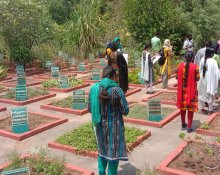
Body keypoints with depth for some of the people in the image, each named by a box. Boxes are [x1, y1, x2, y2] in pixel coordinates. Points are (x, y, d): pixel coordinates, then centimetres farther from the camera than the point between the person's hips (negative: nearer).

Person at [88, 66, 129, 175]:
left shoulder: (94, 88, -7)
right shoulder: (117, 90, -18)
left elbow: (90, 108, 1)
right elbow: (125, 111, -13)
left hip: (99, 125, 4)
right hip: (114, 126, -4)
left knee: (102, 149, 24)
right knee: (114, 151, 13)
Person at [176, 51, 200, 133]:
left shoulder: (180, 65, -5)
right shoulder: (195, 66, -14)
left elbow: (177, 77, 0)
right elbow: (197, 79, -10)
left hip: (182, 89, 3)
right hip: (191, 90, -3)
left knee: (183, 106, 18)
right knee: (190, 108, 6)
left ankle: (183, 123, 30)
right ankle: (189, 127, 9)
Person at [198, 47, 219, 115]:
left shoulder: (202, 59, -5)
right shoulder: (213, 61, -21)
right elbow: (216, 72, -14)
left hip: (202, 79, 5)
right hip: (210, 80, -5)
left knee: (202, 93, 16)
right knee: (210, 94, 9)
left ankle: (202, 108, 25)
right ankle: (210, 110, 17)